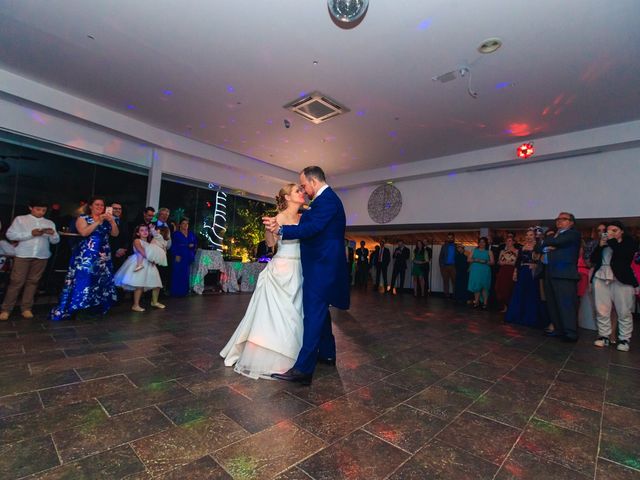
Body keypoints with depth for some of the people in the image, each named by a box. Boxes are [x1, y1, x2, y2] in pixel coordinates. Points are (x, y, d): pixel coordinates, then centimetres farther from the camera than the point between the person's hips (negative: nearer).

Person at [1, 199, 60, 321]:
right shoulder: (20, 219, 7)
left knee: (33, 281, 6)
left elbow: (55, 241, 9)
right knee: (16, 281, -1)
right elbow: (10, 235, -3)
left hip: (41, 256, 2)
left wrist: (52, 234, -13)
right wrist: (31, 233, -15)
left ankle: (26, 308, 12)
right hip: (22, 255, -2)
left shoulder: (49, 223, 13)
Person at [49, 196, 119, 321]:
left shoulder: (106, 220, 13)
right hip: (86, 254, -4)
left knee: (101, 281, 7)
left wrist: (112, 221, -10)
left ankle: (96, 308, 18)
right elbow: (84, 233, -14)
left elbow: (115, 234, 4)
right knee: (81, 280, -9)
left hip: (103, 256, 5)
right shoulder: (83, 218, 2)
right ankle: (66, 310, 0)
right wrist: (98, 221, -17)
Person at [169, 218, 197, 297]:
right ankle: (176, 292, -1)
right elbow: (173, 245, -5)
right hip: (179, 256, -4)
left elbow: (195, 243, 17)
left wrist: (192, 245, -6)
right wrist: (176, 255, -15)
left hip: (188, 257, 5)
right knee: (178, 274, -6)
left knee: (186, 274, 6)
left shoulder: (191, 234, 15)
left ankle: (184, 291, 14)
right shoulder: (176, 234, 2)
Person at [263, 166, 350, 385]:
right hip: (324, 264, 11)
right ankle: (327, 353, 33)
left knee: (313, 312, -11)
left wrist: (282, 229, -26)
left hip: (321, 266, -11)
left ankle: (303, 369, -6)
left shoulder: (326, 199, -14)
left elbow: (313, 227, -24)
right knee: (320, 310, 19)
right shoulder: (328, 198, 18)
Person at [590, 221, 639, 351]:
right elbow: (593, 259, 11)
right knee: (601, 310, 2)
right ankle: (604, 336, 9)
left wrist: (612, 240, -5)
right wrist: (600, 245, 0)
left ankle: (624, 339, 8)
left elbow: (624, 254, -12)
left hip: (621, 279, -3)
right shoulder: (603, 242, 17)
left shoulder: (629, 242, 8)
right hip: (600, 278, 3)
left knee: (624, 312, -1)